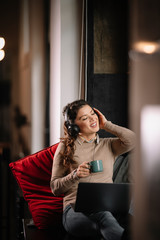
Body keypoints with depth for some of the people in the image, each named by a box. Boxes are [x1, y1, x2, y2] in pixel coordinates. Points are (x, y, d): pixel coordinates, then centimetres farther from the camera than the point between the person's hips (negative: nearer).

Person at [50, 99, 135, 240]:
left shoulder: (108, 145, 20)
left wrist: (106, 125, 10)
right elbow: (55, 187, 13)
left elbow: (132, 140, -3)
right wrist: (75, 175, -7)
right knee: (104, 216, -38)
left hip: (107, 206, 2)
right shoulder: (66, 147, 15)